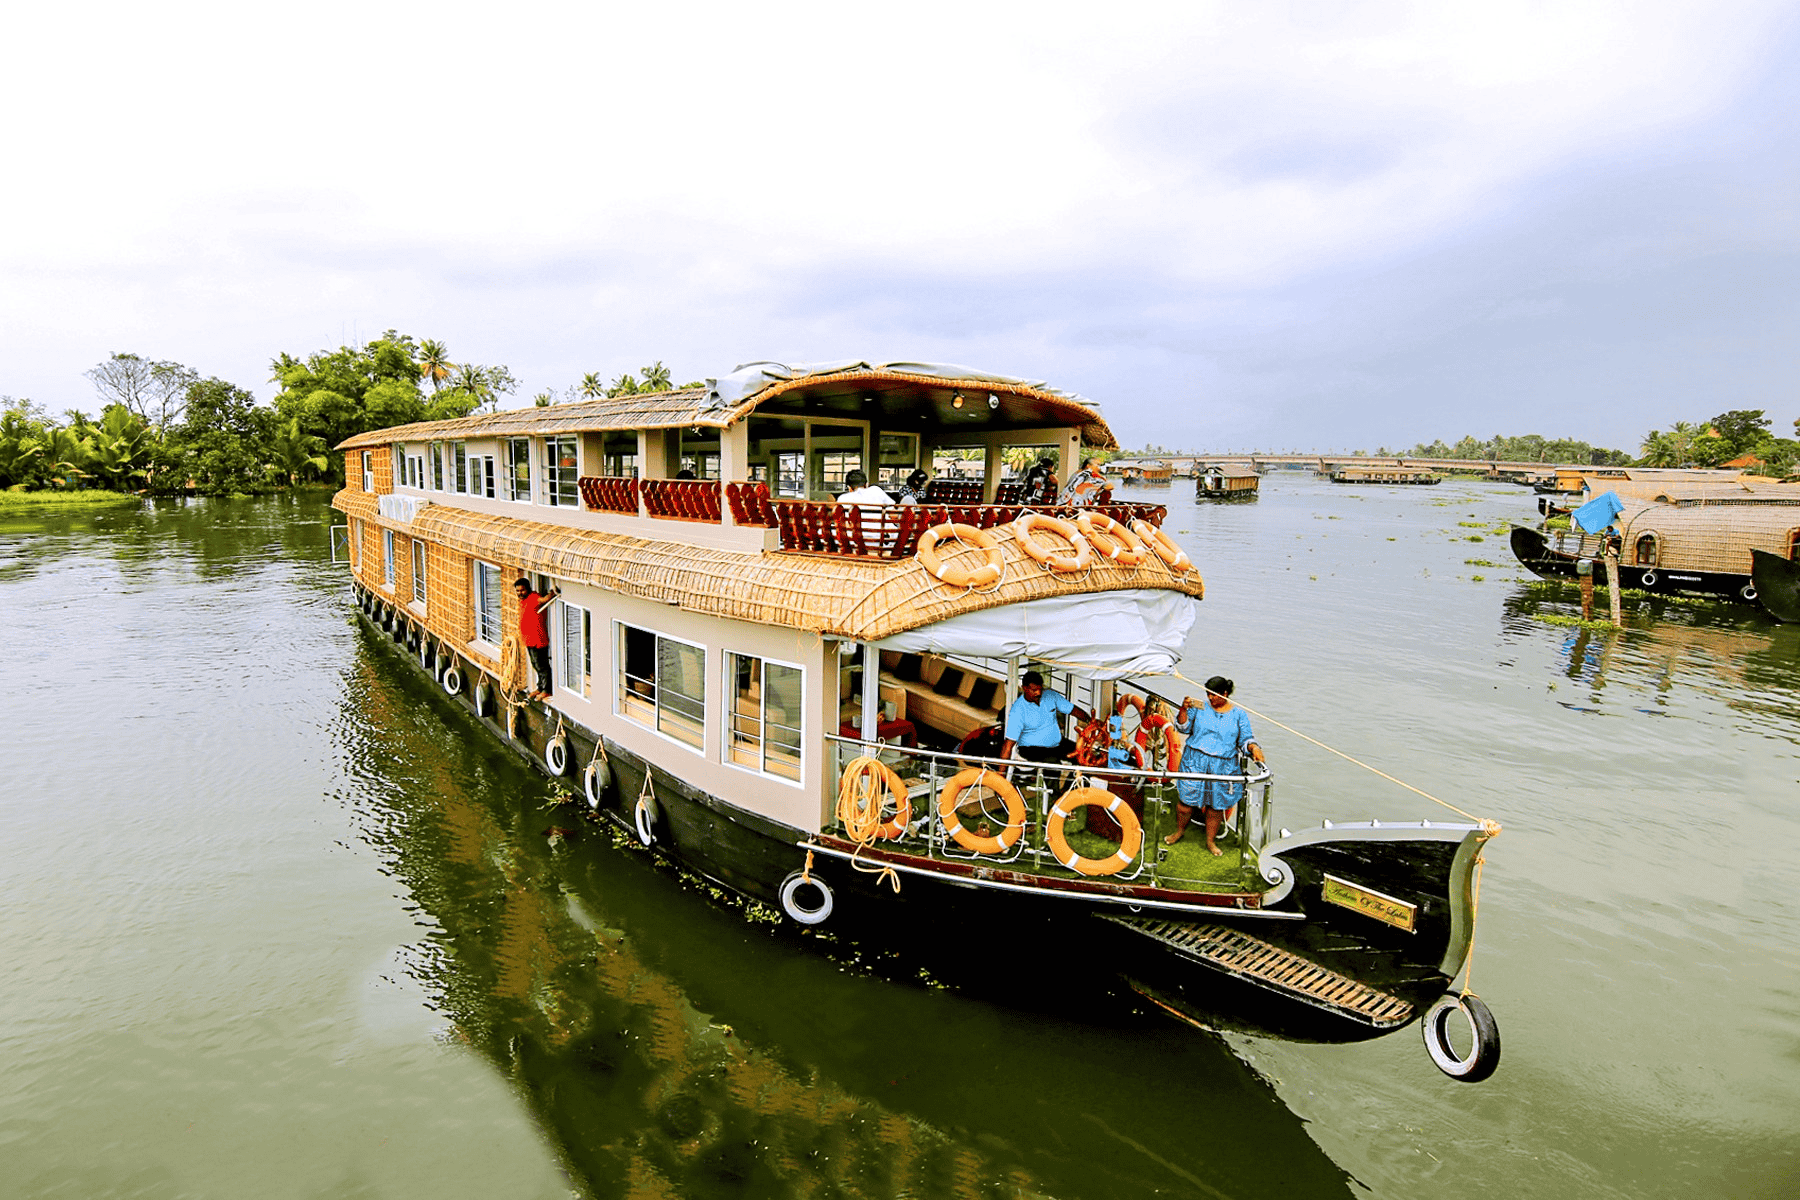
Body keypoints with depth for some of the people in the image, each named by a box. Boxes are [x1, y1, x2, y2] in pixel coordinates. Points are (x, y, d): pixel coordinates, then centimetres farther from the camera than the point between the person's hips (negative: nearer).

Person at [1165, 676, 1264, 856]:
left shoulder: (1239, 714, 3)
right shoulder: (1200, 707, 1)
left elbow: (1245, 739, 6)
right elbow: (1184, 728, 0)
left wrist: (1253, 748, -14)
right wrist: (1184, 709, -15)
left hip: (1223, 766, 0)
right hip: (1195, 762, 0)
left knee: (1216, 804, 8)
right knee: (1187, 798, 3)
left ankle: (1210, 841, 25)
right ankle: (1179, 831, 29)